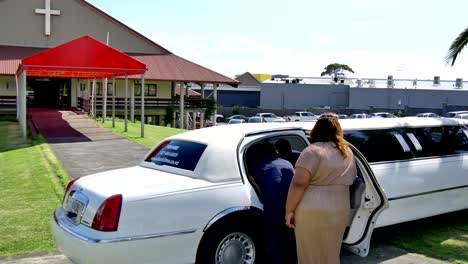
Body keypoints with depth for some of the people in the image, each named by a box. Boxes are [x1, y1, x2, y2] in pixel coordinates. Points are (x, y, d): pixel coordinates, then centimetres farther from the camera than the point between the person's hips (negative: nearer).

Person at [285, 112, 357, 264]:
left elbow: (298, 184, -19)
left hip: (312, 213, -6)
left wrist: (289, 211, -12)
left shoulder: (313, 151, -12)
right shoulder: (347, 152, 10)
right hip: (340, 212, 6)